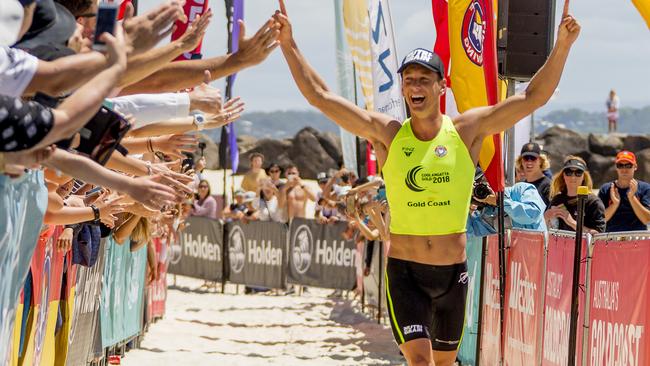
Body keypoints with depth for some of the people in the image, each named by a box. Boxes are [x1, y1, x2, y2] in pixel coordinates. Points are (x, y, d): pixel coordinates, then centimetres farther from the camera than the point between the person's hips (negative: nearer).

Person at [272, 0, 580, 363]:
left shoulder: (468, 131, -2)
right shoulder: (387, 133, -3)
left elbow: (534, 97, -5)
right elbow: (320, 95, -4)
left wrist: (563, 45, -15)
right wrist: (288, 43, -10)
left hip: (453, 271, 2)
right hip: (404, 271, -2)